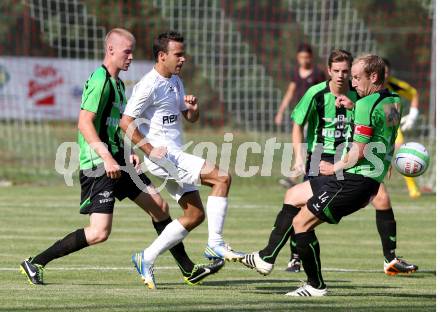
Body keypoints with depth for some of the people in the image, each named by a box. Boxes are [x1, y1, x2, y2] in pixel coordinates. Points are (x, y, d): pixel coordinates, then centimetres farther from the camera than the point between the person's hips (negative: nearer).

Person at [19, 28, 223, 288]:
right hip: (99, 166, -10)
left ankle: (188, 269, 19)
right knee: (100, 232, -14)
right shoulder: (100, 81, -14)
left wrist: (129, 153, 13)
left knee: (160, 207, 10)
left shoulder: (118, 83, 16)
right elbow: (85, 123, -22)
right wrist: (107, 158, -28)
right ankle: (35, 263, -5)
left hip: (118, 162, 10)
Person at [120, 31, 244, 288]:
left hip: (176, 157, 10)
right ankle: (215, 244, -16)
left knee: (195, 215, 9)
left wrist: (193, 108, 0)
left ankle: (147, 259, 14)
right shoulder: (149, 85, -13)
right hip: (163, 156, -10)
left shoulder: (175, 82, 15)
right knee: (222, 177, -19)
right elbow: (126, 122, -16)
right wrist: (150, 149, -20)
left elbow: (190, 118, 23)